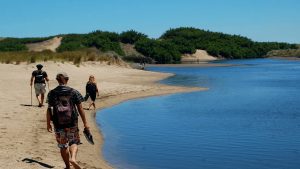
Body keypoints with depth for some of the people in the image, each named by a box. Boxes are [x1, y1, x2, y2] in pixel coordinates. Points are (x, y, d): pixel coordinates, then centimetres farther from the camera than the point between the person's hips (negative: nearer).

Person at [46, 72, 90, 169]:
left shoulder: (52, 93, 0)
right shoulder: (74, 92, -3)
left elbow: (49, 110, -1)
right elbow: (80, 109, -2)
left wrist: (48, 124, 9)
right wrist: (85, 123, 2)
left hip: (58, 124, 1)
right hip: (72, 123, -1)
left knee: (63, 146, 13)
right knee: (74, 142, 15)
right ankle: (73, 158, -11)